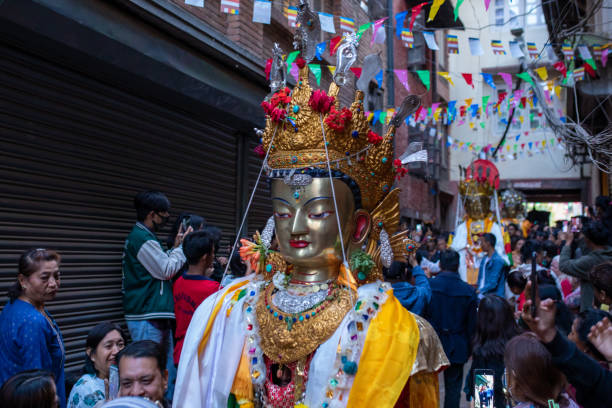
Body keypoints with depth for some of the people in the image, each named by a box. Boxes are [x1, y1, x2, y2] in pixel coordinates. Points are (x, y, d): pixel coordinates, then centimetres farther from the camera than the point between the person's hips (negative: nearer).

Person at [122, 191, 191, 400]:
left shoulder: (145, 236, 18)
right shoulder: (142, 239, -14)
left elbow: (161, 265, 20)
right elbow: (166, 270, -14)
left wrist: (176, 247, 10)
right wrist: (183, 246, -4)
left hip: (157, 316, 10)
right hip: (147, 318, -10)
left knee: (168, 369, 14)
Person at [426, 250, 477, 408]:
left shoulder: (428, 285, -12)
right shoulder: (469, 291, -8)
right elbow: (472, 324, -2)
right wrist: (469, 348, 12)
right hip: (457, 348, 0)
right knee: (453, 387, 11)